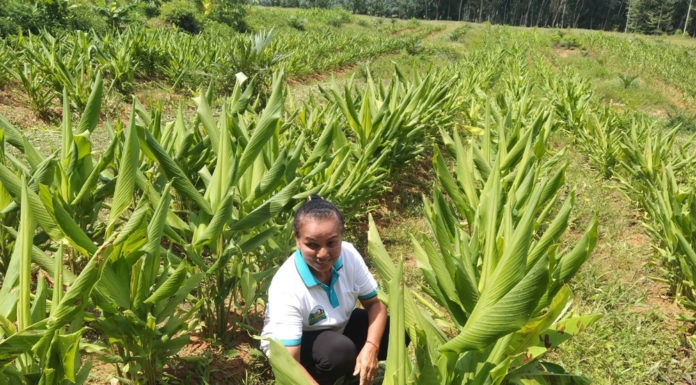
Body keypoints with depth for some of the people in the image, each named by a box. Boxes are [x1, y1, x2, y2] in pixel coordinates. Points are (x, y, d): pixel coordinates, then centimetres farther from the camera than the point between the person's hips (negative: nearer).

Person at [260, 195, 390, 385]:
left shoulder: (348, 255, -22)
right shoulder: (286, 287, -35)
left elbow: (375, 303, -12)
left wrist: (371, 347, -28)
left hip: (338, 329, 6)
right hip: (291, 344, -6)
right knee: (339, 350, -35)